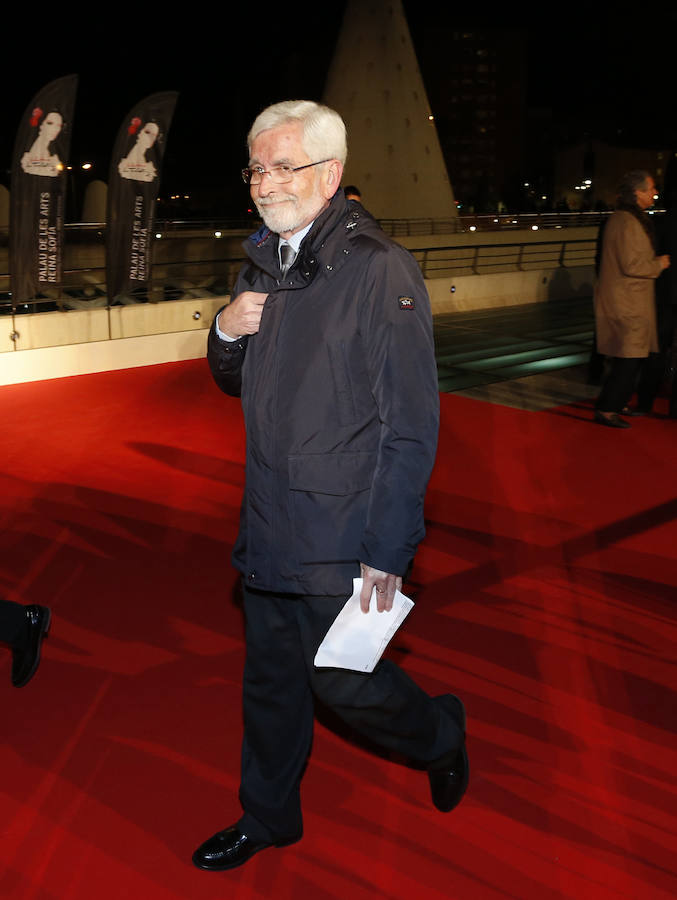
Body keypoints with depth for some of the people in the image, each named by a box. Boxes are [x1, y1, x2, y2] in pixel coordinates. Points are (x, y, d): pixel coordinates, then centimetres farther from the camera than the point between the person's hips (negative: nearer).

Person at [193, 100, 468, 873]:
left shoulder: (379, 269, -16)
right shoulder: (263, 265, 8)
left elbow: (411, 428, -17)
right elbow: (236, 383, 20)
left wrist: (386, 553, -18)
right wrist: (227, 332, -4)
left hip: (342, 539, -7)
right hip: (268, 529, 7)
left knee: (344, 681, 5)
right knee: (269, 680, 18)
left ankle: (440, 735, 36)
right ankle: (267, 817, 39)